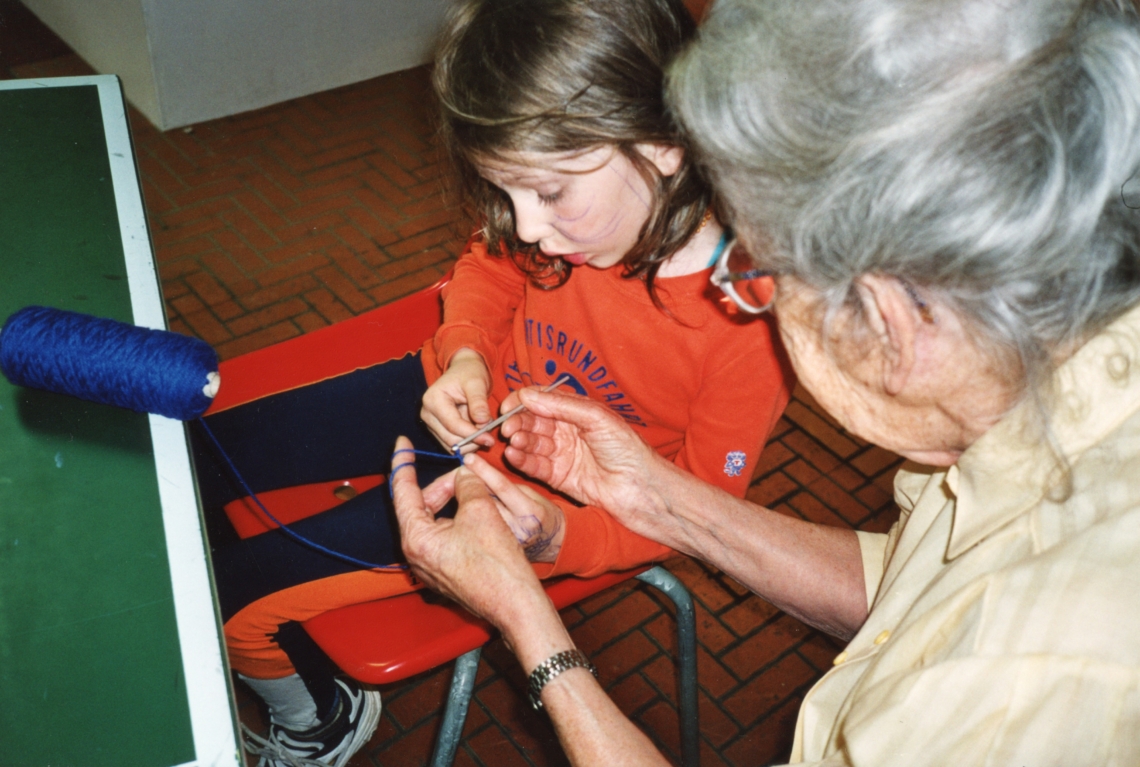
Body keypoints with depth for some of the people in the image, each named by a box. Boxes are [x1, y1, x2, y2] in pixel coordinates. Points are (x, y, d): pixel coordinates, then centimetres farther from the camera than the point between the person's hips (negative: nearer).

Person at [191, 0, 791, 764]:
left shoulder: (751, 323, -32)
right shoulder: (574, 201, -20)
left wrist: (552, 535, -33)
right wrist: (464, 354, -16)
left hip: (545, 497, -5)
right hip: (466, 402, 6)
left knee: (235, 596, -6)